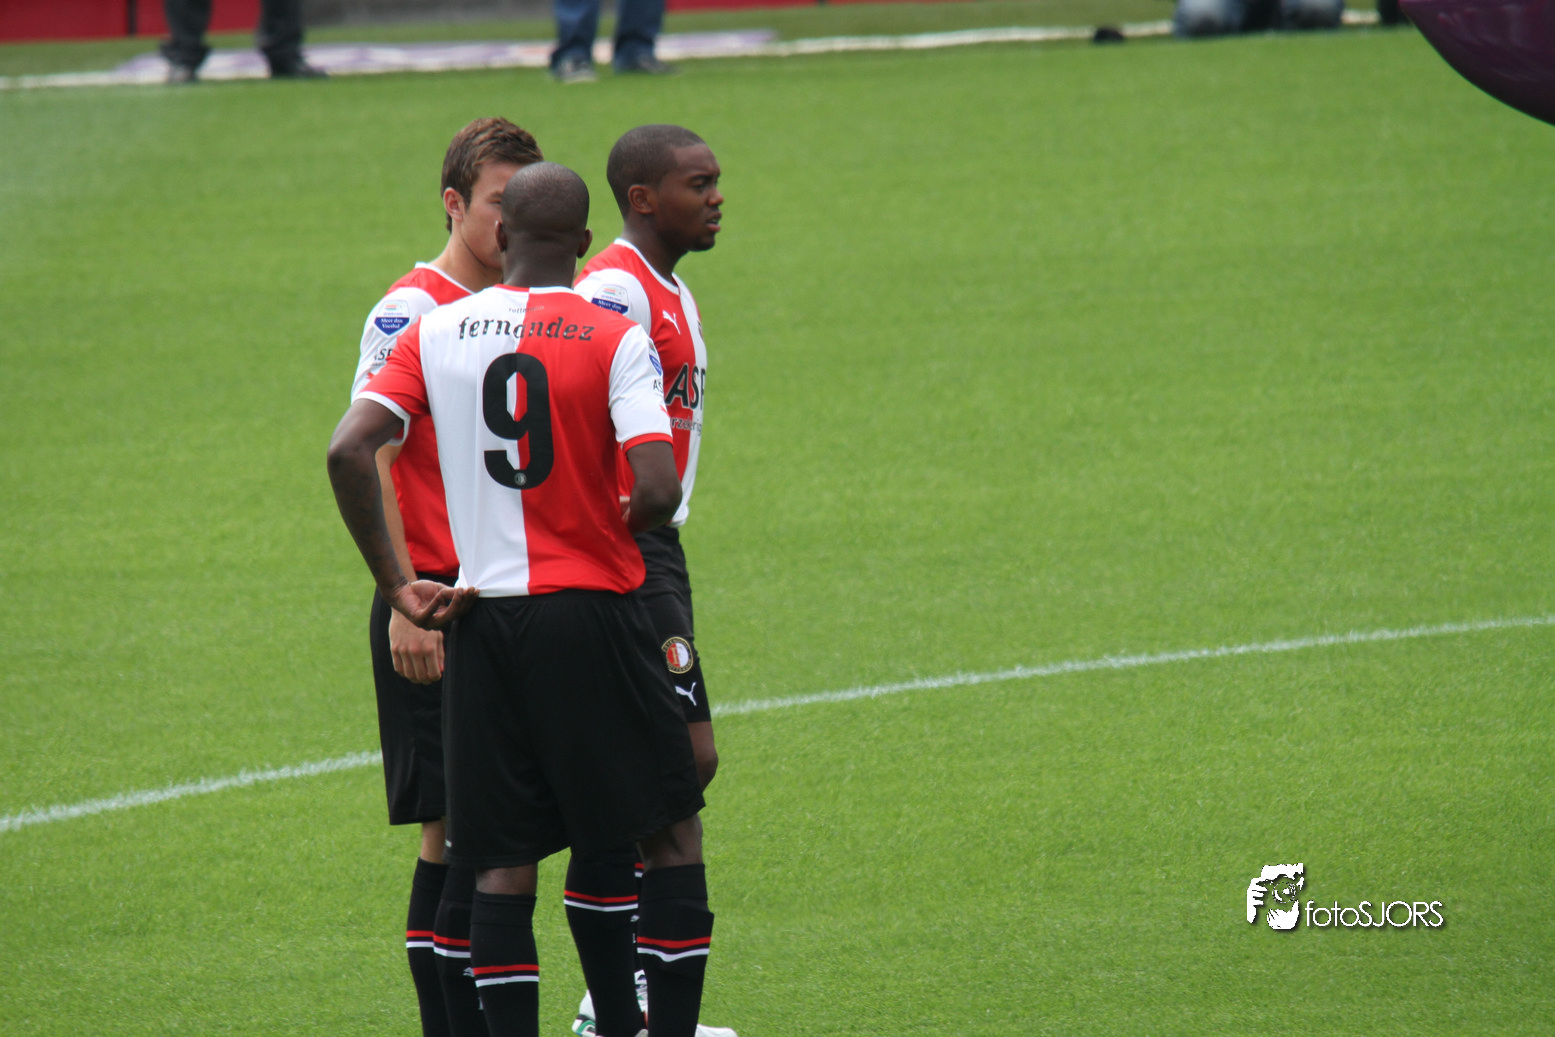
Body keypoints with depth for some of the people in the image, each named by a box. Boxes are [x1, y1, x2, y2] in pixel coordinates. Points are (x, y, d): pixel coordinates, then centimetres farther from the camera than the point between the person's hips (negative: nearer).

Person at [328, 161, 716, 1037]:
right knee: (672, 829, 9)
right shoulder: (616, 340, -8)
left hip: (482, 621, 3)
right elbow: (658, 490, -17)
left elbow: (349, 451, -7)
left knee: (504, 859, 5)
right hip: (592, 613, -3)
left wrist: (394, 584, 0)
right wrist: (621, 526, 6)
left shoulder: (437, 333, 2)